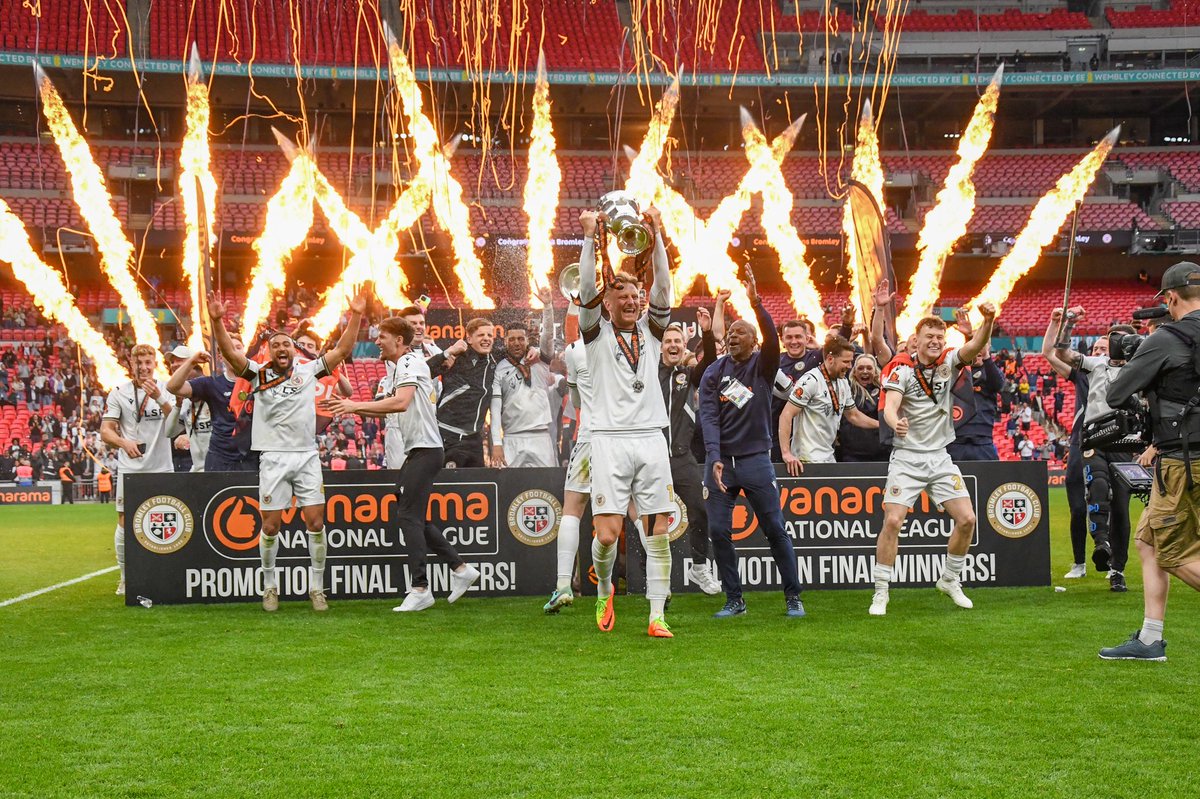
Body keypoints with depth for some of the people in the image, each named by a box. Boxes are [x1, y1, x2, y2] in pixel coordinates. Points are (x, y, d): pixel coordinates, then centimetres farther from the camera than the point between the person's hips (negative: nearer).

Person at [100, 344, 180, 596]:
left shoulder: (167, 390, 2)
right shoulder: (119, 393, 4)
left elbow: (173, 426, -15)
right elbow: (106, 431, -1)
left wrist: (159, 398, -32)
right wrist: (124, 443, -22)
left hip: (160, 469, 0)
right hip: (129, 469, 0)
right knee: (125, 525, 1)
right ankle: (126, 579, 15)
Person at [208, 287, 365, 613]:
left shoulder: (308, 370, 9)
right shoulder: (258, 373, 5)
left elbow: (342, 350, 7)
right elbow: (230, 352, -6)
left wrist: (355, 315, -1)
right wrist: (217, 321, -20)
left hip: (308, 456, 1)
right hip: (273, 457, -1)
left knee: (316, 522, -2)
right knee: (270, 526, 1)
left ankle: (317, 588, 10)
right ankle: (270, 586, 19)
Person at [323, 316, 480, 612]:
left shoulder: (410, 362, -11)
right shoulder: (394, 369, 19)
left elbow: (400, 402, -26)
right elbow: (384, 407, 20)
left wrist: (356, 406, -20)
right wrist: (350, 405, 8)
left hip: (425, 450, -10)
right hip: (416, 451, 10)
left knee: (408, 515, -9)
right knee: (414, 517, 11)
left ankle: (420, 589, -7)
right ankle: (460, 568, 17)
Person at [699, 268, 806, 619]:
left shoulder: (763, 366, 2)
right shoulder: (713, 373, 5)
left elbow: (772, 338, -20)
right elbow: (709, 417, -4)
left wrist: (756, 302, -34)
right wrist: (714, 458, -18)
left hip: (755, 458, -2)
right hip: (720, 461, 2)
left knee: (775, 529, 1)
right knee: (719, 531, -1)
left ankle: (793, 597, 12)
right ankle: (734, 600, 11)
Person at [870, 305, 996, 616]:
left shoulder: (949, 362, 2)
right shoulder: (901, 368, -8)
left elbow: (976, 345, -16)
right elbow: (889, 406, -21)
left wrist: (988, 320, -36)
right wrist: (896, 423, -45)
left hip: (940, 457, 4)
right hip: (906, 458, -4)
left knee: (967, 519, -2)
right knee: (892, 522, -13)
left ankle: (949, 580, 19)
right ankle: (880, 593, -2)